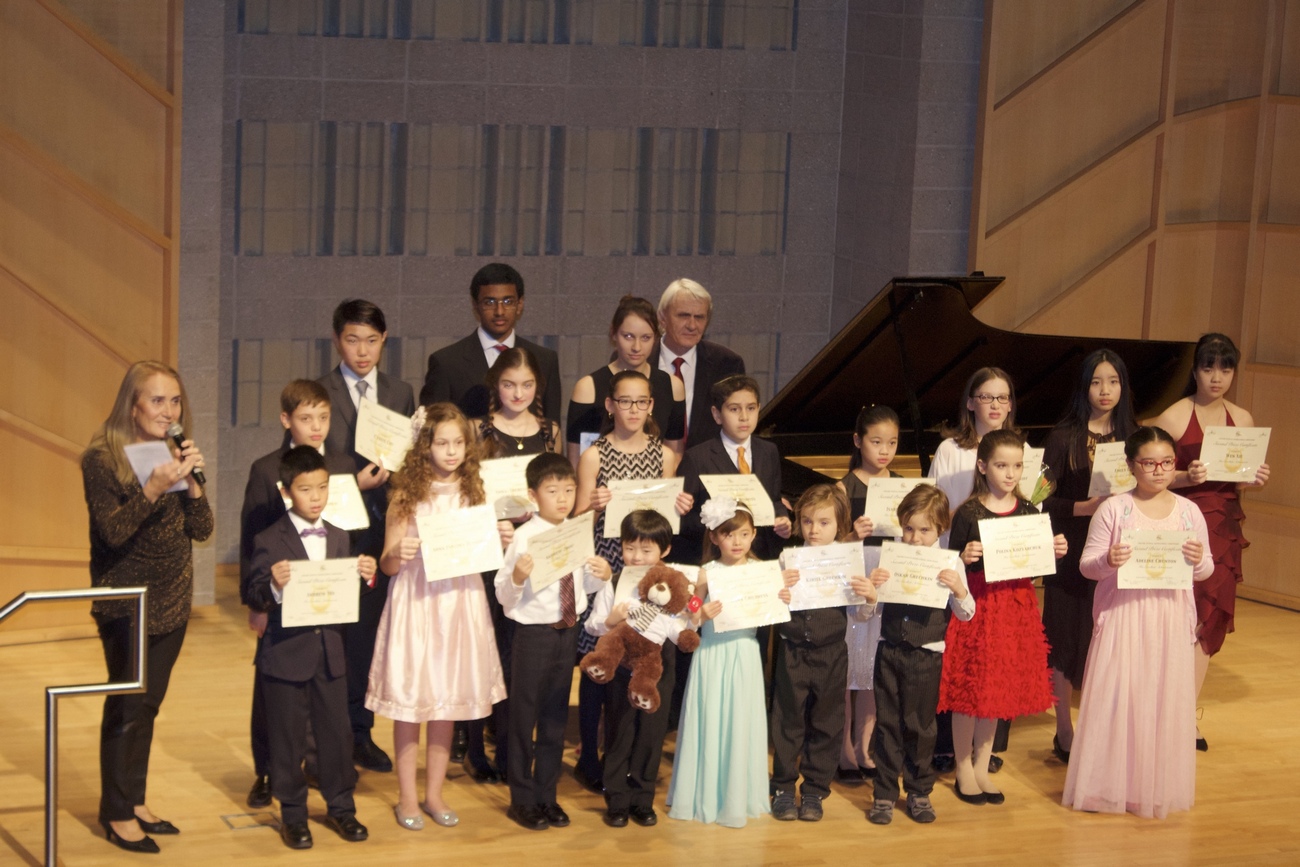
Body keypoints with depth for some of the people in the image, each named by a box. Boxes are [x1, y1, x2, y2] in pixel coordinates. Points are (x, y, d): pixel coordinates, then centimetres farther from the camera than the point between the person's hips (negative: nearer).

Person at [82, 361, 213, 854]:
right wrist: (152, 489, -30)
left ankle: (136, 801, 21)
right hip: (126, 603, -6)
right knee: (127, 706, -3)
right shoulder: (103, 458, -11)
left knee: (149, 705, 11)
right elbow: (112, 531, -19)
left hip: (172, 601, 6)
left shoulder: (177, 455, 6)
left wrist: (192, 482, -14)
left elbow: (202, 530, 2)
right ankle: (117, 815, 6)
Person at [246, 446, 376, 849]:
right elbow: (256, 599, -11)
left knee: (337, 732, 10)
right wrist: (274, 585, -31)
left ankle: (341, 808, 24)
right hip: (286, 654, -4)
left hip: (330, 651, 4)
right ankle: (293, 815, 17)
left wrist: (364, 576, -9)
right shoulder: (269, 541, -8)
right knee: (288, 738, 5)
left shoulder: (339, 539, 7)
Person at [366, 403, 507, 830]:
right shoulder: (408, 494, -5)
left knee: (448, 699, 9)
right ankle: (407, 797, 14)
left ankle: (434, 794, 21)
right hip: (416, 600, -3)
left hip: (460, 601, 3)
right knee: (409, 698, 1)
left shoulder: (472, 491, 5)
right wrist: (399, 553, -25)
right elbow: (388, 565, -4)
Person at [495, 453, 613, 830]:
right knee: (524, 716, 6)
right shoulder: (525, 537, -14)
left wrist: (601, 575, -7)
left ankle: (547, 796, 27)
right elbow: (503, 595, -14)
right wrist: (517, 577, -34)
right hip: (533, 633, -5)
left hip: (567, 632, 5)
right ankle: (522, 800, 19)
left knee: (555, 716, 15)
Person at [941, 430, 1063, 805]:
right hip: (976, 606, -4)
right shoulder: (968, 514, -8)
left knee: (1000, 689, 11)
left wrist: (1055, 552, -8)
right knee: (969, 689, 1)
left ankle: (981, 767, 24)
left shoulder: (1028, 512, 4)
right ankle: (964, 771, 16)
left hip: (1015, 608, 4)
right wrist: (965, 558, -26)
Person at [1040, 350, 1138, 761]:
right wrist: (1086, 507, -22)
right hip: (1073, 553, -2)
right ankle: (1064, 732, 16)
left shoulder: (1130, 437, 6)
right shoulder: (1065, 437, -4)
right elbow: (1045, 500, -8)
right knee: (1067, 641, 3)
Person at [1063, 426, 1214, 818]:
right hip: (1122, 617, -2)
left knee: (1166, 701, 5)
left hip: (1171, 620, 2)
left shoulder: (1189, 511, 5)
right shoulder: (1113, 510, -3)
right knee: (1114, 699, -2)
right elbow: (1087, 565, -2)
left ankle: (1159, 786, 18)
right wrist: (1108, 561, -23)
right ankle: (1110, 785, 11)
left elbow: (1206, 570, 10)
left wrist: (1198, 560, -13)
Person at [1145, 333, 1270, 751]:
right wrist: (1187, 477, -25)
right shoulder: (1174, 417, -7)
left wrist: (1255, 479, -7)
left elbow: (1244, 477, 15)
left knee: (1211, 622, 6)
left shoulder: (1242, 419, 8)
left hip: (1223, 529, 5)